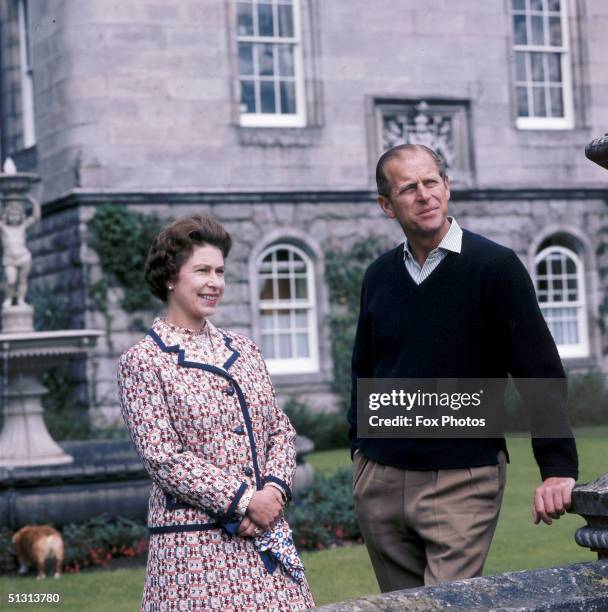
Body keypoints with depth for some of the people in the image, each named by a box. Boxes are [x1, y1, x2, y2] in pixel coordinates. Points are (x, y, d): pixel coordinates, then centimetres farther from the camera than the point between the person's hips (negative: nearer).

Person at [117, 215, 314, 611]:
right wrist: (244, 501, -14)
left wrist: (273, 489, -7)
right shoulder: (143, 362, -3)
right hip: (196, 544, -5)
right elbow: (164, 458, -10)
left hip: (268, 534, 5)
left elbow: (282, 430, 12)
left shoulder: (244, 350, 14)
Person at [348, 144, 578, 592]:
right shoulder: (379, 276, 9)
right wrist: (359, 448, 15)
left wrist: (558, 466, -18)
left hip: (463, 481, -5)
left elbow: (540, 370, -11)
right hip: (380, 480, 5)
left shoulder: (495, 266, -7)